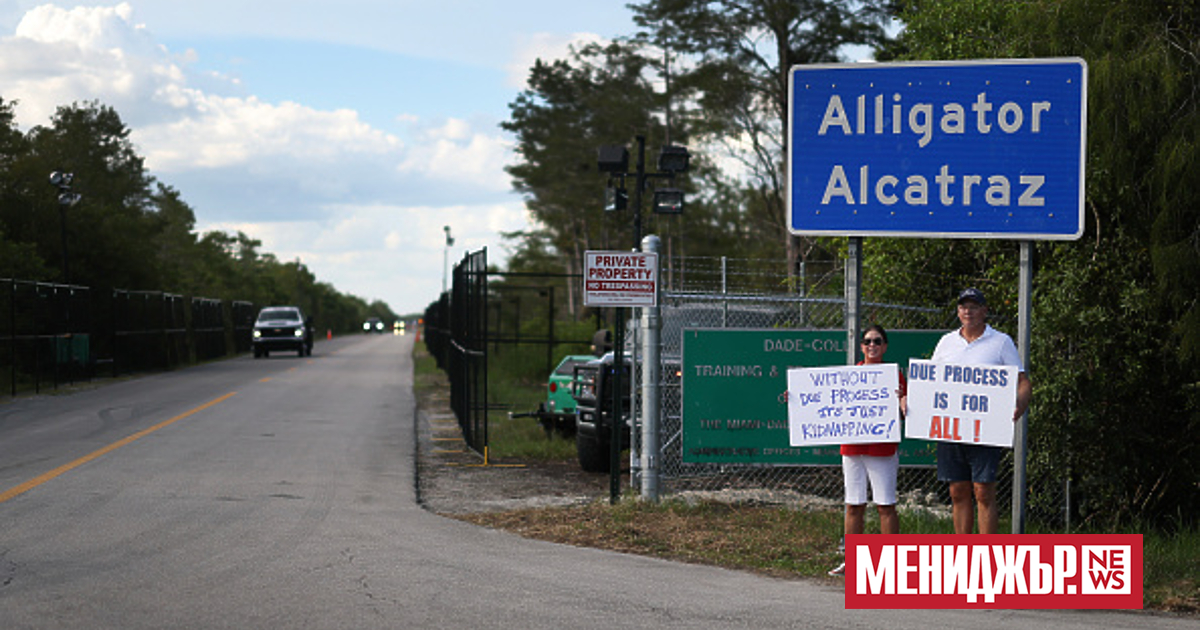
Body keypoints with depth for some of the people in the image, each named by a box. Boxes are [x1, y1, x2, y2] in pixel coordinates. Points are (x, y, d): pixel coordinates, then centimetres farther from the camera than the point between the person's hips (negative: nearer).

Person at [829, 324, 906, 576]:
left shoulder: (893, 374, 0)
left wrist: (901, 399, -28)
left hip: (882, 449, -4)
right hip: (852, 448, 4)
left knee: (885, 505, -3)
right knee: (854, 506, 7)